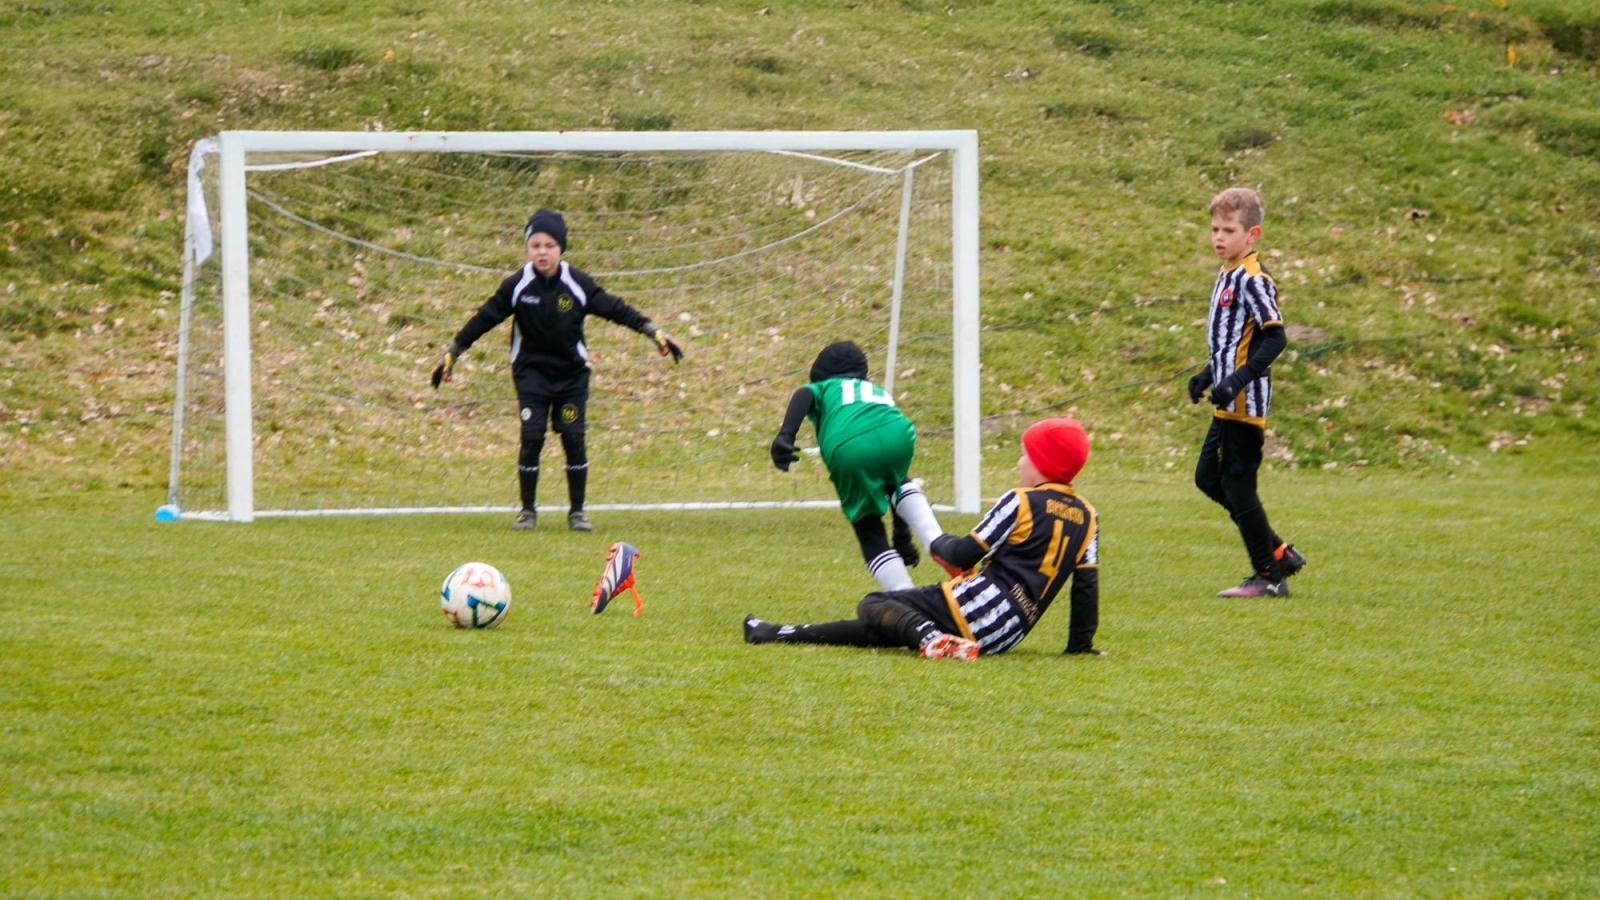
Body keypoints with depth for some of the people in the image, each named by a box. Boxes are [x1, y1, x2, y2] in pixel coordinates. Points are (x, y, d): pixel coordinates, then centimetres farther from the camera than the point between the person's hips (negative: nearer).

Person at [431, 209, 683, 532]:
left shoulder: (578, 284, -10)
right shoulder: (517, 286, -10)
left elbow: (615, 309, -7)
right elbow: (484, 319, -5)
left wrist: (654, 332, -13)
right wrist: (452, 354, -4)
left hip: (572, 373, 0)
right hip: (531, 372, 0)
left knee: (573, 438, -5)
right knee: (531, 437, -10)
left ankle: (577, 511, 8)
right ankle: (527, 510, 3)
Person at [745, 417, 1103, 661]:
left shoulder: (1021, 503, -7)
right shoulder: (1087, 517, 11)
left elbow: (964, 554, -7)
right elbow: (1086, 585, 12)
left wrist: (939, 544, 15)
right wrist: (1080, 644, 19)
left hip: (976, 607, -8)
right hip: (1007, 634, 8)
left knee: (873, 606, -2)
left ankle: (930, 638, -31)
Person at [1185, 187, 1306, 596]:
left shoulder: (1251, 279, -15)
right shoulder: (1227, 276, 15)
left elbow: (1274, 338, -21)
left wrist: (1237, 381, -26)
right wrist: (1208, 375, 20)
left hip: (1246, 403, -10)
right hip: (1228, 405, 10)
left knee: (1237, 485, -5)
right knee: (1208, 478, 13)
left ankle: (1269, 575, 5)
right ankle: (1278, 552, 19)